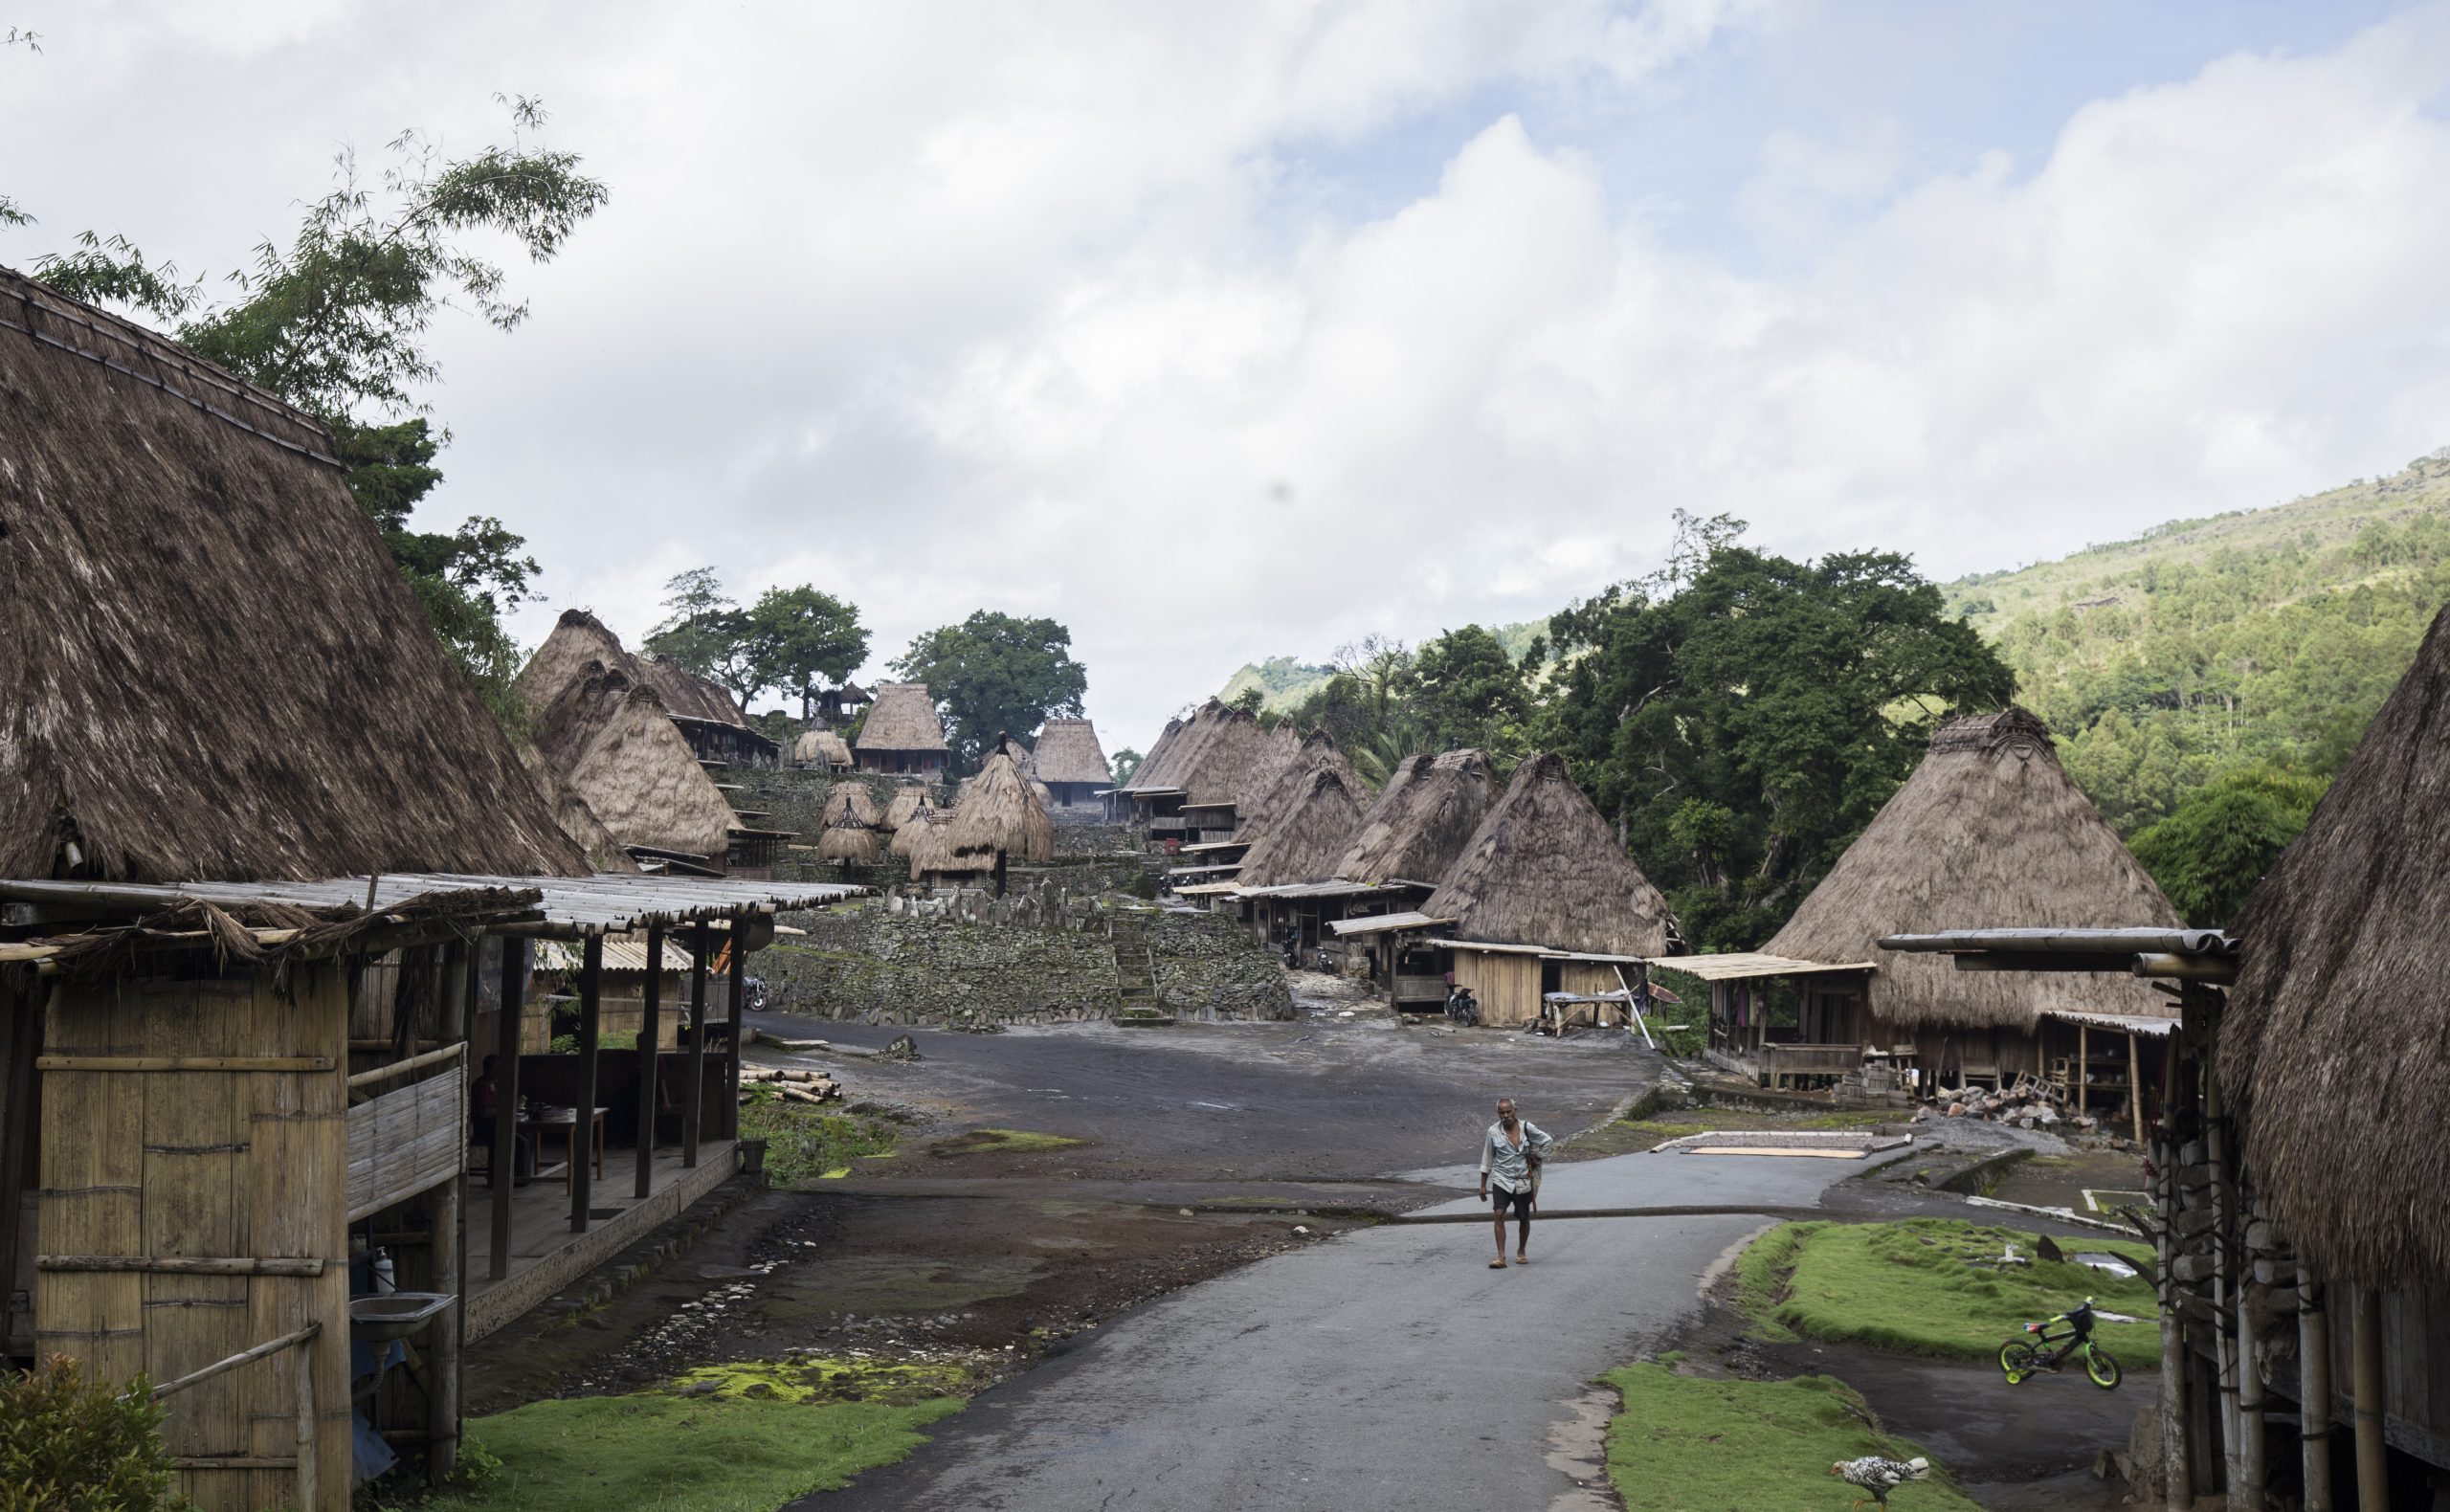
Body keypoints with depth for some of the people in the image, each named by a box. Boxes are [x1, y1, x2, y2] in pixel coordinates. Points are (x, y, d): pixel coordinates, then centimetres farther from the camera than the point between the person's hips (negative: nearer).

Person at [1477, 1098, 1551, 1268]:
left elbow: (1546, 1141, 11)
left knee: (1524, 1218, 11)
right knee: (1499, 1214, -18)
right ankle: (1501, 1257, -18)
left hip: (1523, 1181, 1)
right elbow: (1487, 1159, 4)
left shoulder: (1526, 1127, -7)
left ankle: (1521, 1252, 35)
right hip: (1502, 1179, -1)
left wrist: (1536, 1158, 8)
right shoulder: (1493, 1132, -6)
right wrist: (1483, 1185, 6)